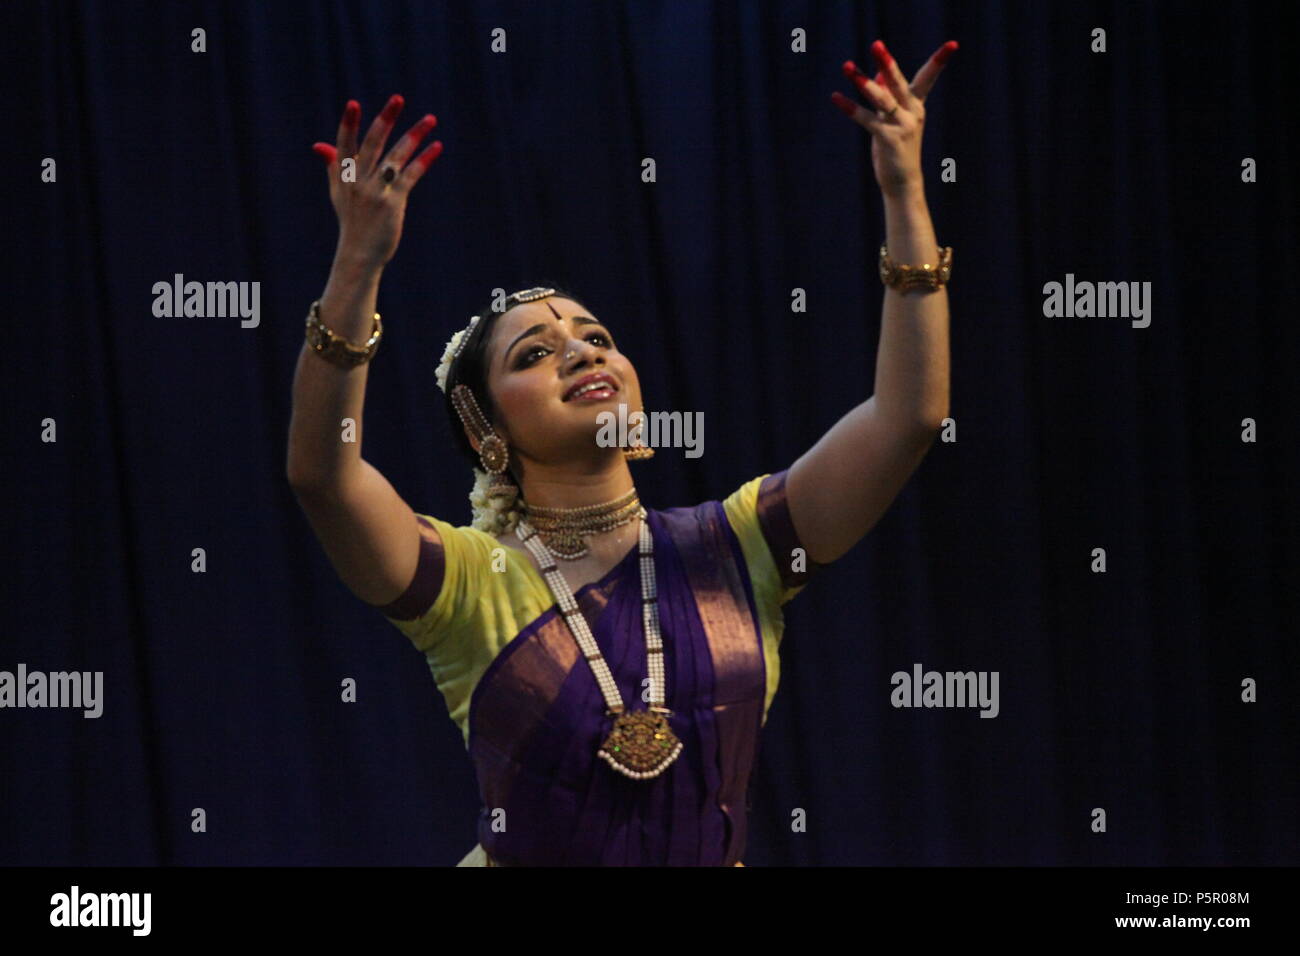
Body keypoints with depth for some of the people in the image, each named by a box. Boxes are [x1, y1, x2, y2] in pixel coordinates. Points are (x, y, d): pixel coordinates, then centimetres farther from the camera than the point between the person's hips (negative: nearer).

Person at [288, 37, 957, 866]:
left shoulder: (730, 550, -2)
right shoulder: (470, 581, -9)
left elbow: (908, 416, -10)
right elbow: (323, 473, -25)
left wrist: (904, 194, -15)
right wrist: (360, 262, -34)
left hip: (714, 856, 2)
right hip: (527, 856, -2)